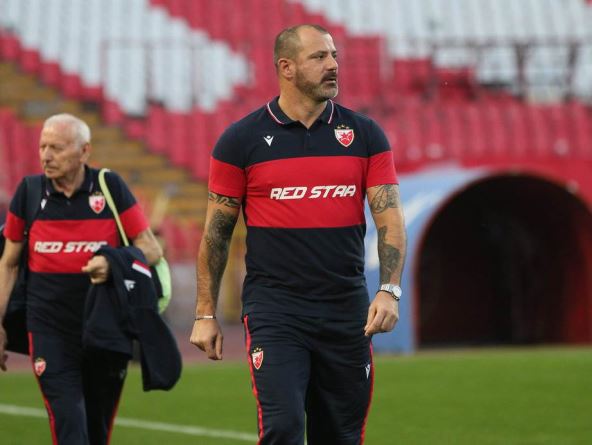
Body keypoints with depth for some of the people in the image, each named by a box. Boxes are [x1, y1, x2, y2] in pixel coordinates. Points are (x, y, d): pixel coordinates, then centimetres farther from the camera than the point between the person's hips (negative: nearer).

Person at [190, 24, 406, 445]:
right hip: (274, 308, -3)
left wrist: (389, 290, -12)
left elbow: (390, 216, 2)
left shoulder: (364, 134, 6)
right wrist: (205, 313, 2)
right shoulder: (242, 139, 0)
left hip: (346, 310, 3)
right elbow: (217, 231, 4)